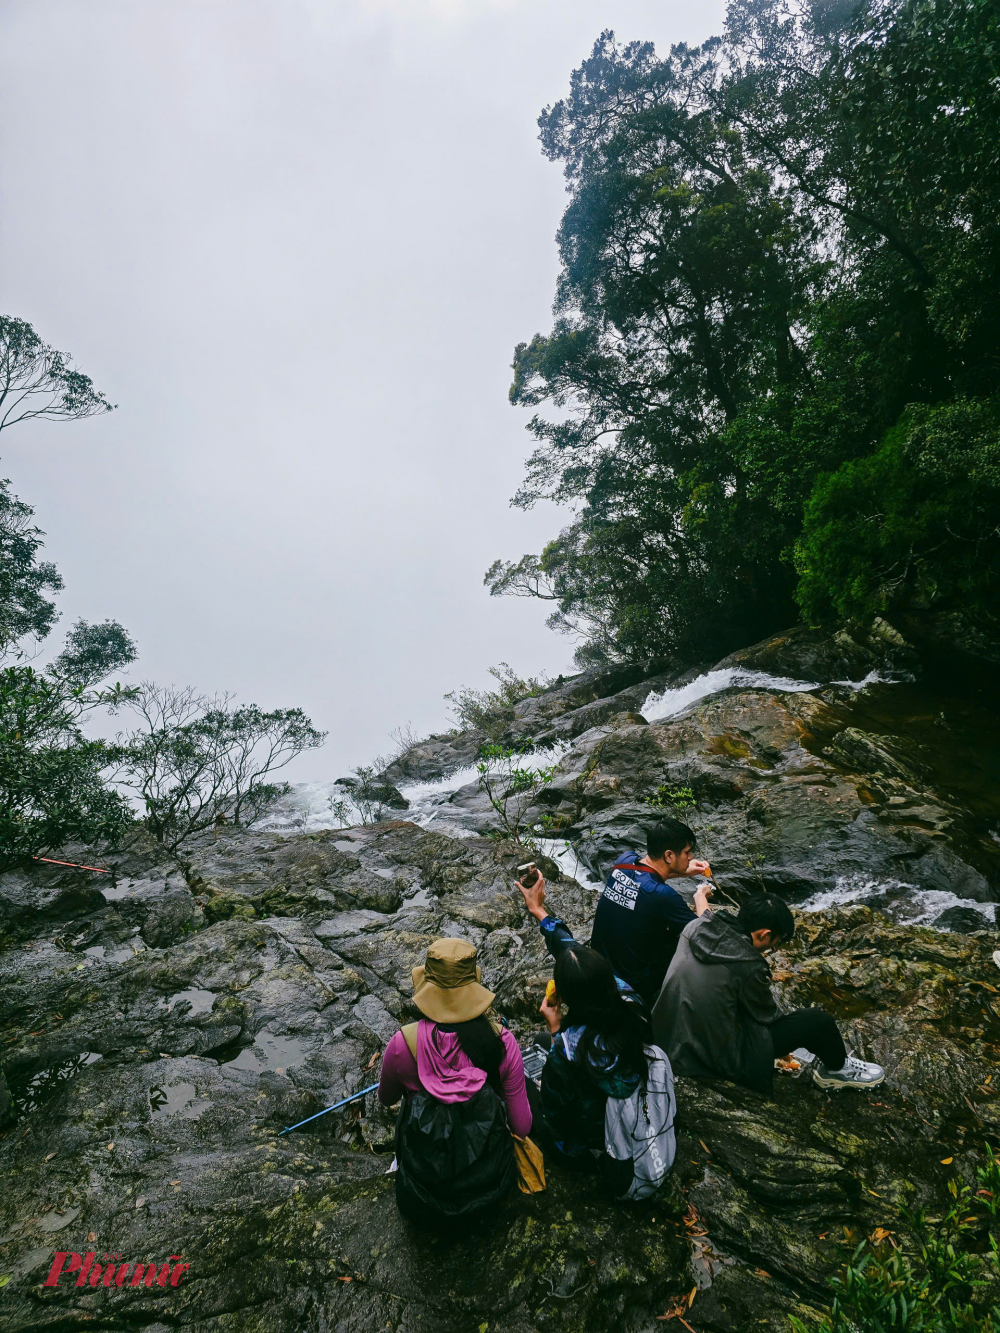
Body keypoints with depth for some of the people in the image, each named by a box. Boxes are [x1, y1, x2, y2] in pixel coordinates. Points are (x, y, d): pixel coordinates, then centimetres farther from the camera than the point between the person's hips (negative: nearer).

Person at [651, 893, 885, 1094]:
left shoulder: (695, 927, -5)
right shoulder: (749, 966, -23)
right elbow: (767, 1017, -4)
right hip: (718, 1061, -7)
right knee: (818, 1020, 0)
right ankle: (836, 1068, 31)